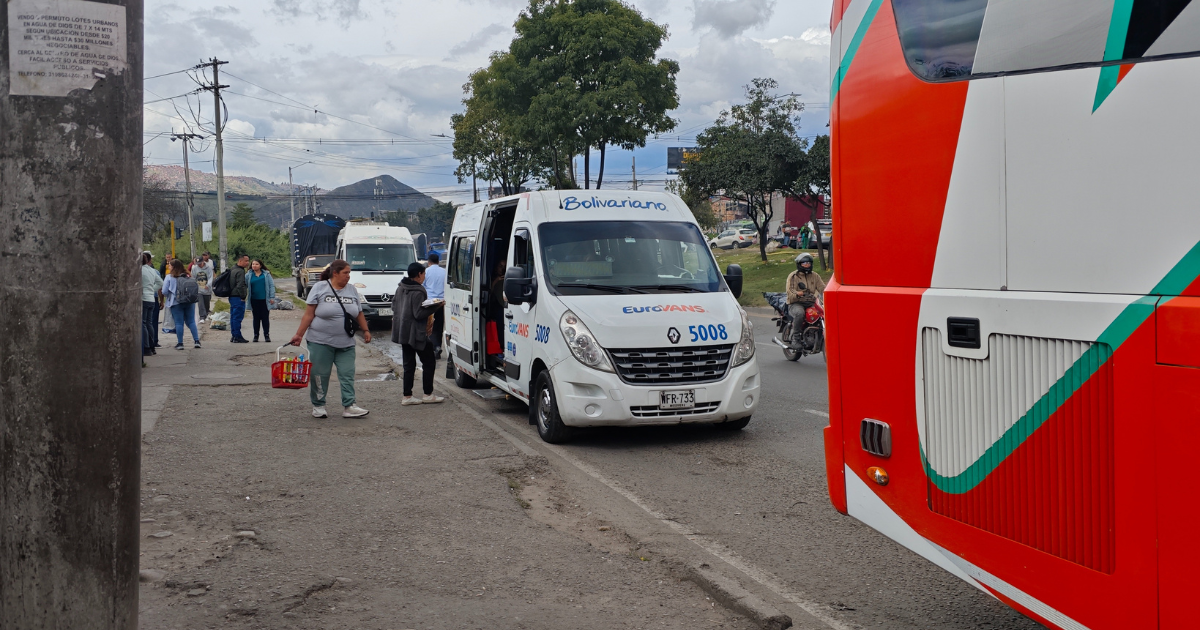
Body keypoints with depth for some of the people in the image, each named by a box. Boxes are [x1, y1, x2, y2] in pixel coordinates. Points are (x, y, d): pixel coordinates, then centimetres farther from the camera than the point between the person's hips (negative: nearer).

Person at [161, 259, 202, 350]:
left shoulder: (170, 277, -6)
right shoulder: (189, 276, 7)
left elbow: (164, 291, -6)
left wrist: (168, 297, 14)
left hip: (176, 303, -4)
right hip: (190, 302, 4)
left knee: (179, 323, 2)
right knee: (191, 322, 9)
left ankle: (180, 343, 3)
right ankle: (197, 341, 2)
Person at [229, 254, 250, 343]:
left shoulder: (233, 269, 18)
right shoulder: (240, 271, -15)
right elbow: (240, 286, -22)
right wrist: (243, 297, -15)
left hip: (232, 296, 10)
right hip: (238, 297, -10)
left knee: (233, 317, 13)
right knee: (238, 317, -8)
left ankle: (234, 336, 18)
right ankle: (237, 337, -7)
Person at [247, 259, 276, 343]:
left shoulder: (266, 274, 3)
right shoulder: (249, 275, 4)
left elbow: (271, 285, 2)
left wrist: (272, 297, -4)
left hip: (264, 300, -1)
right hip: (254, 300, 1)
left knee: (265, 318, 1)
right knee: (256, 318, 8)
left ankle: (267, 335, 7)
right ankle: (256, 335, 14)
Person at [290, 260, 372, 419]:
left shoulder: (352, 290, 9)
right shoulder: (319, 288, -3)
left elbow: (359, 314, 16)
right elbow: (309, 314, -4)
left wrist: (365, 330, 11)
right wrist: (299, 335, -7)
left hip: (346, 343, 4)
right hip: (321, 341, -4)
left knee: (347, 374, -2)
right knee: (320, 375, 3)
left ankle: (348, 406, -2)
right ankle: (318, 406, 15)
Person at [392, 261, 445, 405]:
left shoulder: (401, 288, 9)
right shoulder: (418, 292, -18)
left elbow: (394, 305, 18)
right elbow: (419, 314, -21)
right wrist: (437, 306, -18)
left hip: (403, 332, 9)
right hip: (416, 333, -9)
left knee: (409, 364, 11)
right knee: (429, 362, 4)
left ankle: (407, 396, 10)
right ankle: (428, 394, 7)